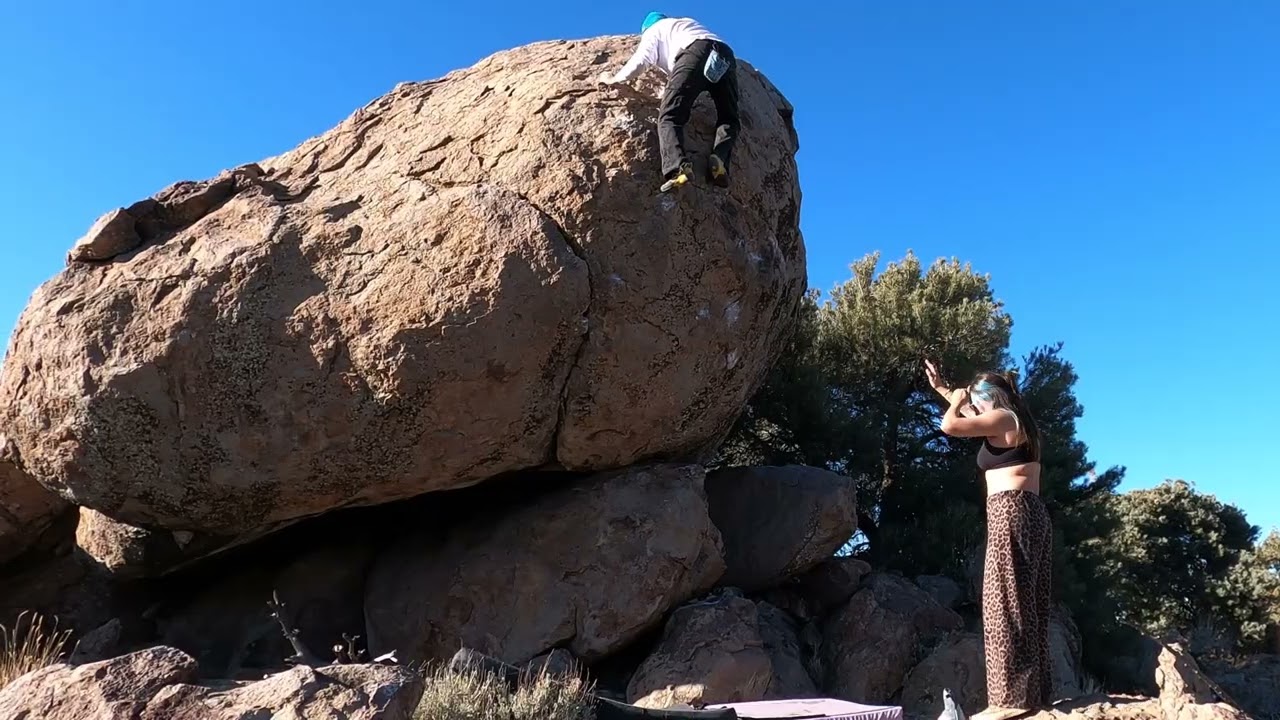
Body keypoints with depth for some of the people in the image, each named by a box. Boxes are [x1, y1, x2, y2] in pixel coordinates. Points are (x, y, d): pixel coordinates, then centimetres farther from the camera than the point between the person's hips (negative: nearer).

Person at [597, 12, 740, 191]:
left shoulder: (653, 31, 27)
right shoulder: (688, 22, 45)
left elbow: (637, 63, 21)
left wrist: (613, 79, 35)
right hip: (725, 55, 5)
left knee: (670, 116, -8)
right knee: (728, 119, 9)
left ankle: (678, 167, -34)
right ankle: (719, 162, -20)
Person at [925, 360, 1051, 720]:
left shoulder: (1001, 417, -5)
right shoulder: (1018, 421, 22)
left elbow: (950, 424, -15)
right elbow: (970, 416, 37)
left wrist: (957, 400, 4)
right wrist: (941, 388, 42)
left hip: (1011, 512, -10)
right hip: (1031, 513, 10)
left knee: (1006, 602, -11)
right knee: (1028, 605, 7)